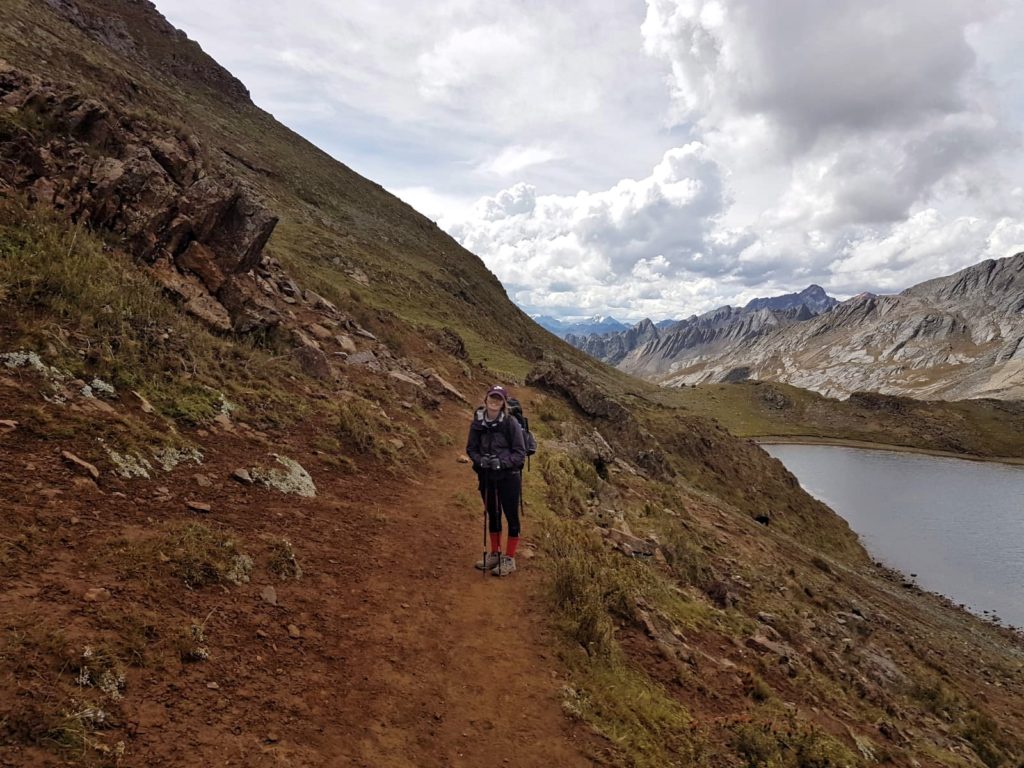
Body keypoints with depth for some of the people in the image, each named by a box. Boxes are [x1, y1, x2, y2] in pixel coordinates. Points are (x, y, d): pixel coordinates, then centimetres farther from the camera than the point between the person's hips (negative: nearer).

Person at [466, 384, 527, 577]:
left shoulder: (510, 423, -13)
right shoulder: (478, 422, -2)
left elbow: (520, 453, -10)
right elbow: (471, 448, 7)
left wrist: (501, 462, -23)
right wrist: (480, 460, -13)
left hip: (508, 476, -4)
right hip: (486, 476, 4)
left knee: (511, 516, 4)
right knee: (492, 515, 17)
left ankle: (509, 559, 17)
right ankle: (494, 554, 32)